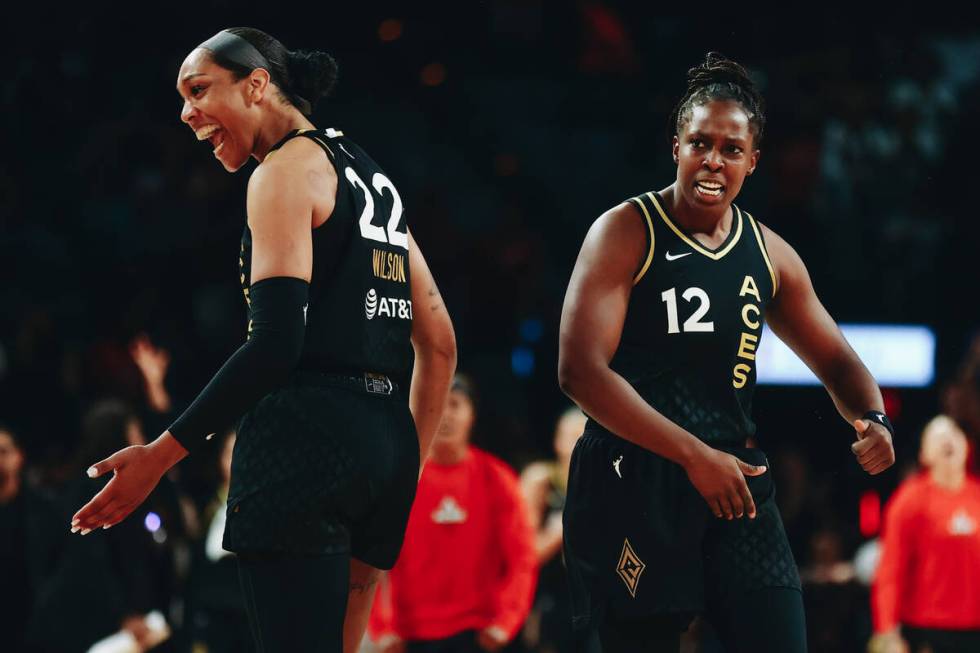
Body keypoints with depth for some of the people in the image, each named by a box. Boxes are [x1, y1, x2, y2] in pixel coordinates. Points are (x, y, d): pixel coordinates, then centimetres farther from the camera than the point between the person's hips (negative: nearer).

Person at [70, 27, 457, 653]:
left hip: (307, 438, -9)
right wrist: (405, 469, 26)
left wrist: (161, 454, -15)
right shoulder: (373, 180, 22)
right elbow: (439, 344, 22)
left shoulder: (289, 168, -4)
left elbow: (276, 342, -15)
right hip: (383, 444, 9)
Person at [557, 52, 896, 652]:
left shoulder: (770, 255, 11)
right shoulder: (627, 232, -5)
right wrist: (695, 455, -19)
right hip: (634, 484, -4)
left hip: (733, 477, 4)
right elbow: (580, 370, -15)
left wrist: (873, 419, -2)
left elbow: (836, 360, 22)